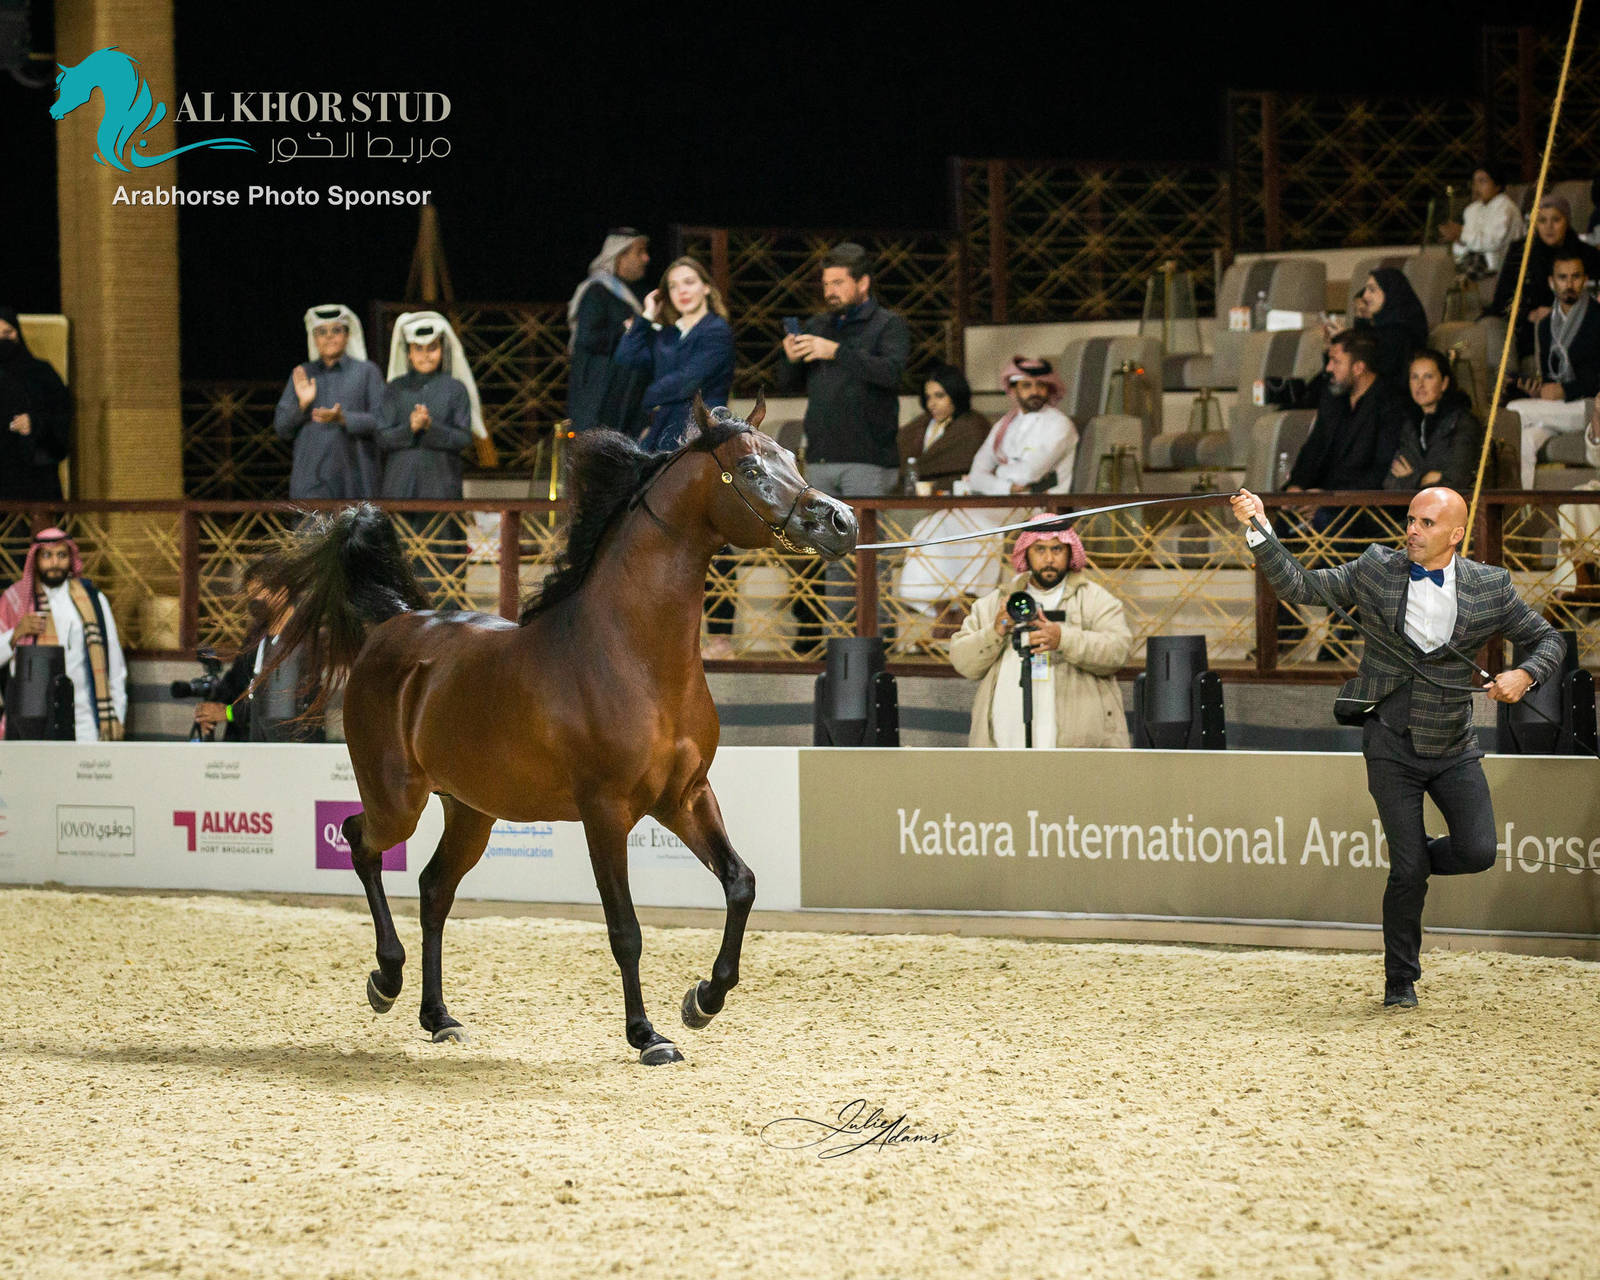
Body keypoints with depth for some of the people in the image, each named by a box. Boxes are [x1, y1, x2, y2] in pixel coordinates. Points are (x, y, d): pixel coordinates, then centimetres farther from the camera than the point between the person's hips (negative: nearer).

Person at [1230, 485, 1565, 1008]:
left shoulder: (1489, 587, -3)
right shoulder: (1376, 571, -3)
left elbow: (1547, 639, 6)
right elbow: (1297, 586, -2)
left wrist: (1524, 675, -14)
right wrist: (1258, 529, -13)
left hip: (1454, 749, 1)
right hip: (1392, 746, -1)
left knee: (1478, 852, -12)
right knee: (1407, 869, -4)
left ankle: (1419, 856, 23)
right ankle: (1400, 980, 14)